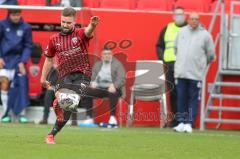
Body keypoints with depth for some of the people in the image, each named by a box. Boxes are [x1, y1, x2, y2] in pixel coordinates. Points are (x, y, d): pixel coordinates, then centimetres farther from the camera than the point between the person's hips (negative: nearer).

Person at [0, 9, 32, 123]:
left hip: (18, 59, 0)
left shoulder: (25, 28, -1)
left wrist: (22, 62, -7)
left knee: (22, 83, -8)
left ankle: (21, 113, -3)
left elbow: (28, 46, 2)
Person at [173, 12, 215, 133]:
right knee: (181, 98, 3)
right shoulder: (182, 32, 10)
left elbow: (210, 55, 8)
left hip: (196, 73, -3)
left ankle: (189, 123, -2)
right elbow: (176, 48, 22)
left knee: (193, 99, -3)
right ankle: (182, 122, 8)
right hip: (180, 72, 3)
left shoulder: (205, 35, 1)